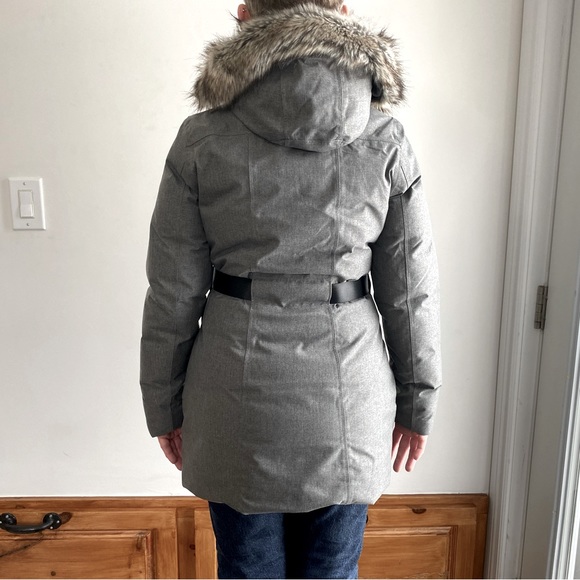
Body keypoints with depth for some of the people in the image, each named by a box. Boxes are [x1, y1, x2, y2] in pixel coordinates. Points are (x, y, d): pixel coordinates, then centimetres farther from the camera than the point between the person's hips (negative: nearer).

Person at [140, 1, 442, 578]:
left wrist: (163, 405, 8)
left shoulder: (202, 139, -9)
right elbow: (410, 290, -3)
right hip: (346, 391, 1)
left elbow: (173, 293, -5)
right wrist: (418, 401, 10)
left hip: (238, 390, 0)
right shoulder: (384, 139, -7)